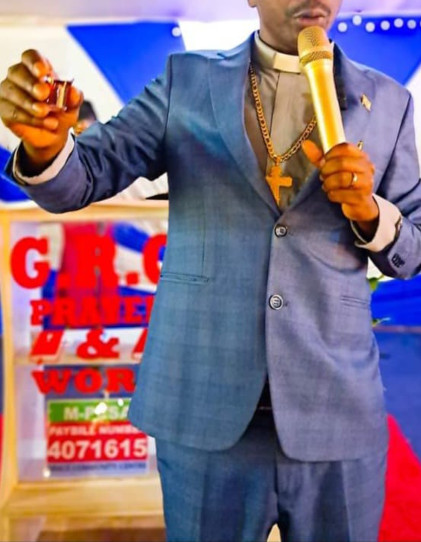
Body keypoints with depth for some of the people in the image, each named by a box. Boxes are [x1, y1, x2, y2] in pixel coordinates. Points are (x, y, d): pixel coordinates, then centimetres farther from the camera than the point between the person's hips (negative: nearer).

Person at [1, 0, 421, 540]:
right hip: (204, 407, -1)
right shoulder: (188, 81, 4)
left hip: (336, 412, 2)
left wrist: (367, 210, -11)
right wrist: (46, 142, -25)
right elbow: (82, 178, -2)